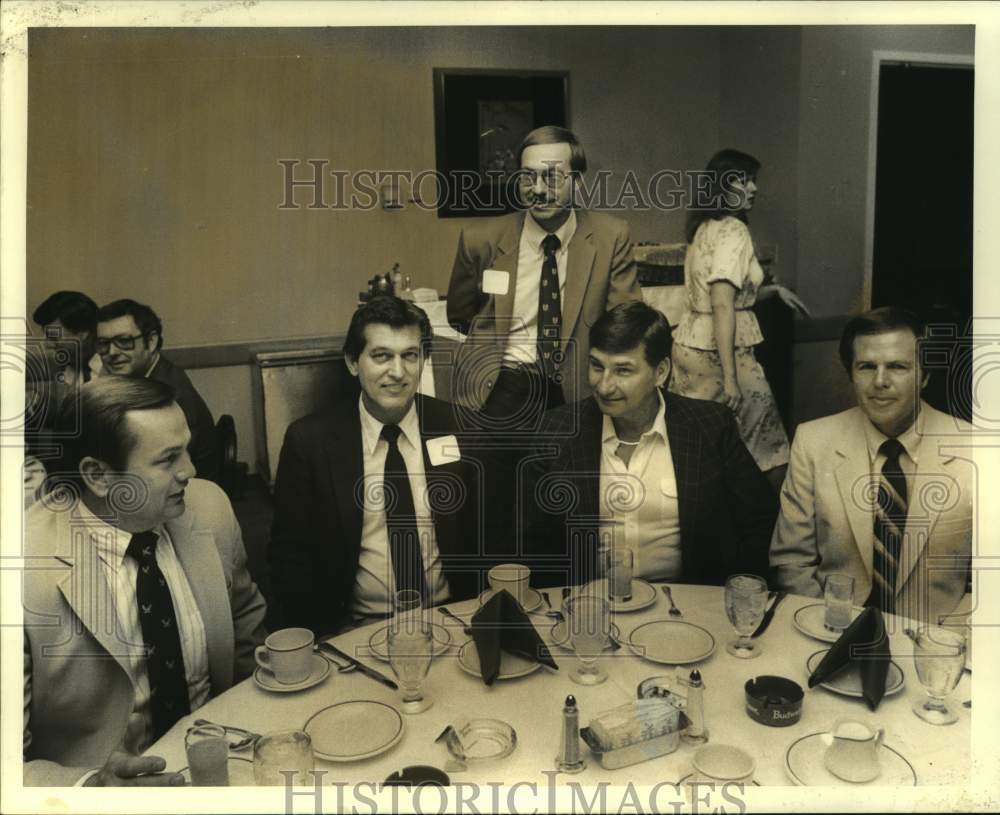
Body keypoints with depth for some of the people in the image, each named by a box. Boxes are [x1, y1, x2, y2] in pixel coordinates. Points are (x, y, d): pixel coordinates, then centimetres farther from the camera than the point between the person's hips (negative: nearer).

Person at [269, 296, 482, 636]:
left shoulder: (458, 428, 0)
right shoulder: (308, 441, -4)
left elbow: (486, 531, 7)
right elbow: (290, 554, 1)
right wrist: (327, 634, -11)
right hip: (355, 629, -1)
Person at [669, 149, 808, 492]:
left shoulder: (705, 227, 11)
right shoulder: (733, 230, -15)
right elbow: (722, 305, -23)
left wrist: (773, 290, 22)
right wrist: (730, 377, -25)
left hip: (688, 344, 9)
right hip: (719, 351, -9)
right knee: (768, 450, 6)